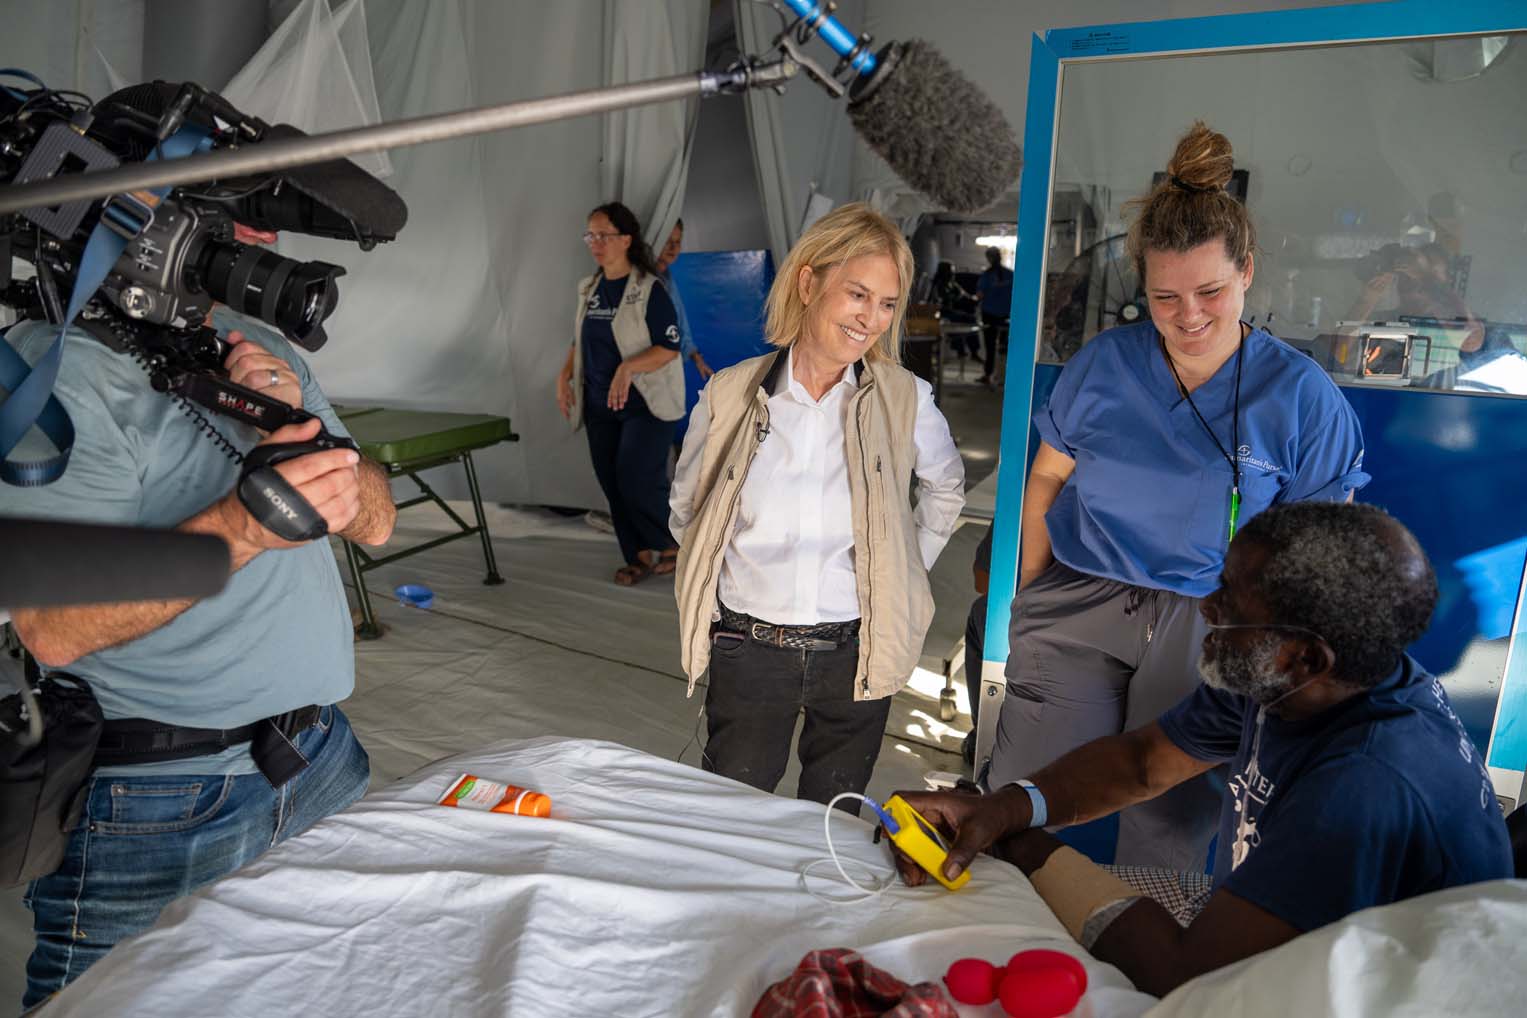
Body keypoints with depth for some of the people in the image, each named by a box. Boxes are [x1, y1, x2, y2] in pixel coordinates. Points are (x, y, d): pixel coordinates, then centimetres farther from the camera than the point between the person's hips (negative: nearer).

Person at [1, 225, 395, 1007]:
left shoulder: (262, 347, 11)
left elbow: (373, 522, 7)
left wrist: (301, 427, -11)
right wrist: (240, 528, -33)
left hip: (322, 760, 7)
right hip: (155, 804, -6)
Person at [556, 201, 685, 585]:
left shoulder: (649, 290, -11)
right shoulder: (589, 290, 10)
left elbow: (669, 348, -15)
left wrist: (628, 368, -28)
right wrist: (565, 376, 5)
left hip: (645, 403, -7)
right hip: (600, 406, 7)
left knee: (637, 481, -14)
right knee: (612, 484, 8)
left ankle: (673, 545, 10)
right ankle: (638, 555, 22)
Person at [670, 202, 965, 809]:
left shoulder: (905, 400, -7)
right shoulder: (728, 396, -6)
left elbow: (945, 488, 14)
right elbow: (685, 509, 9)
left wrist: (903, 574, 8)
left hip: (856, 652, 0)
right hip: (747, 650, 0)